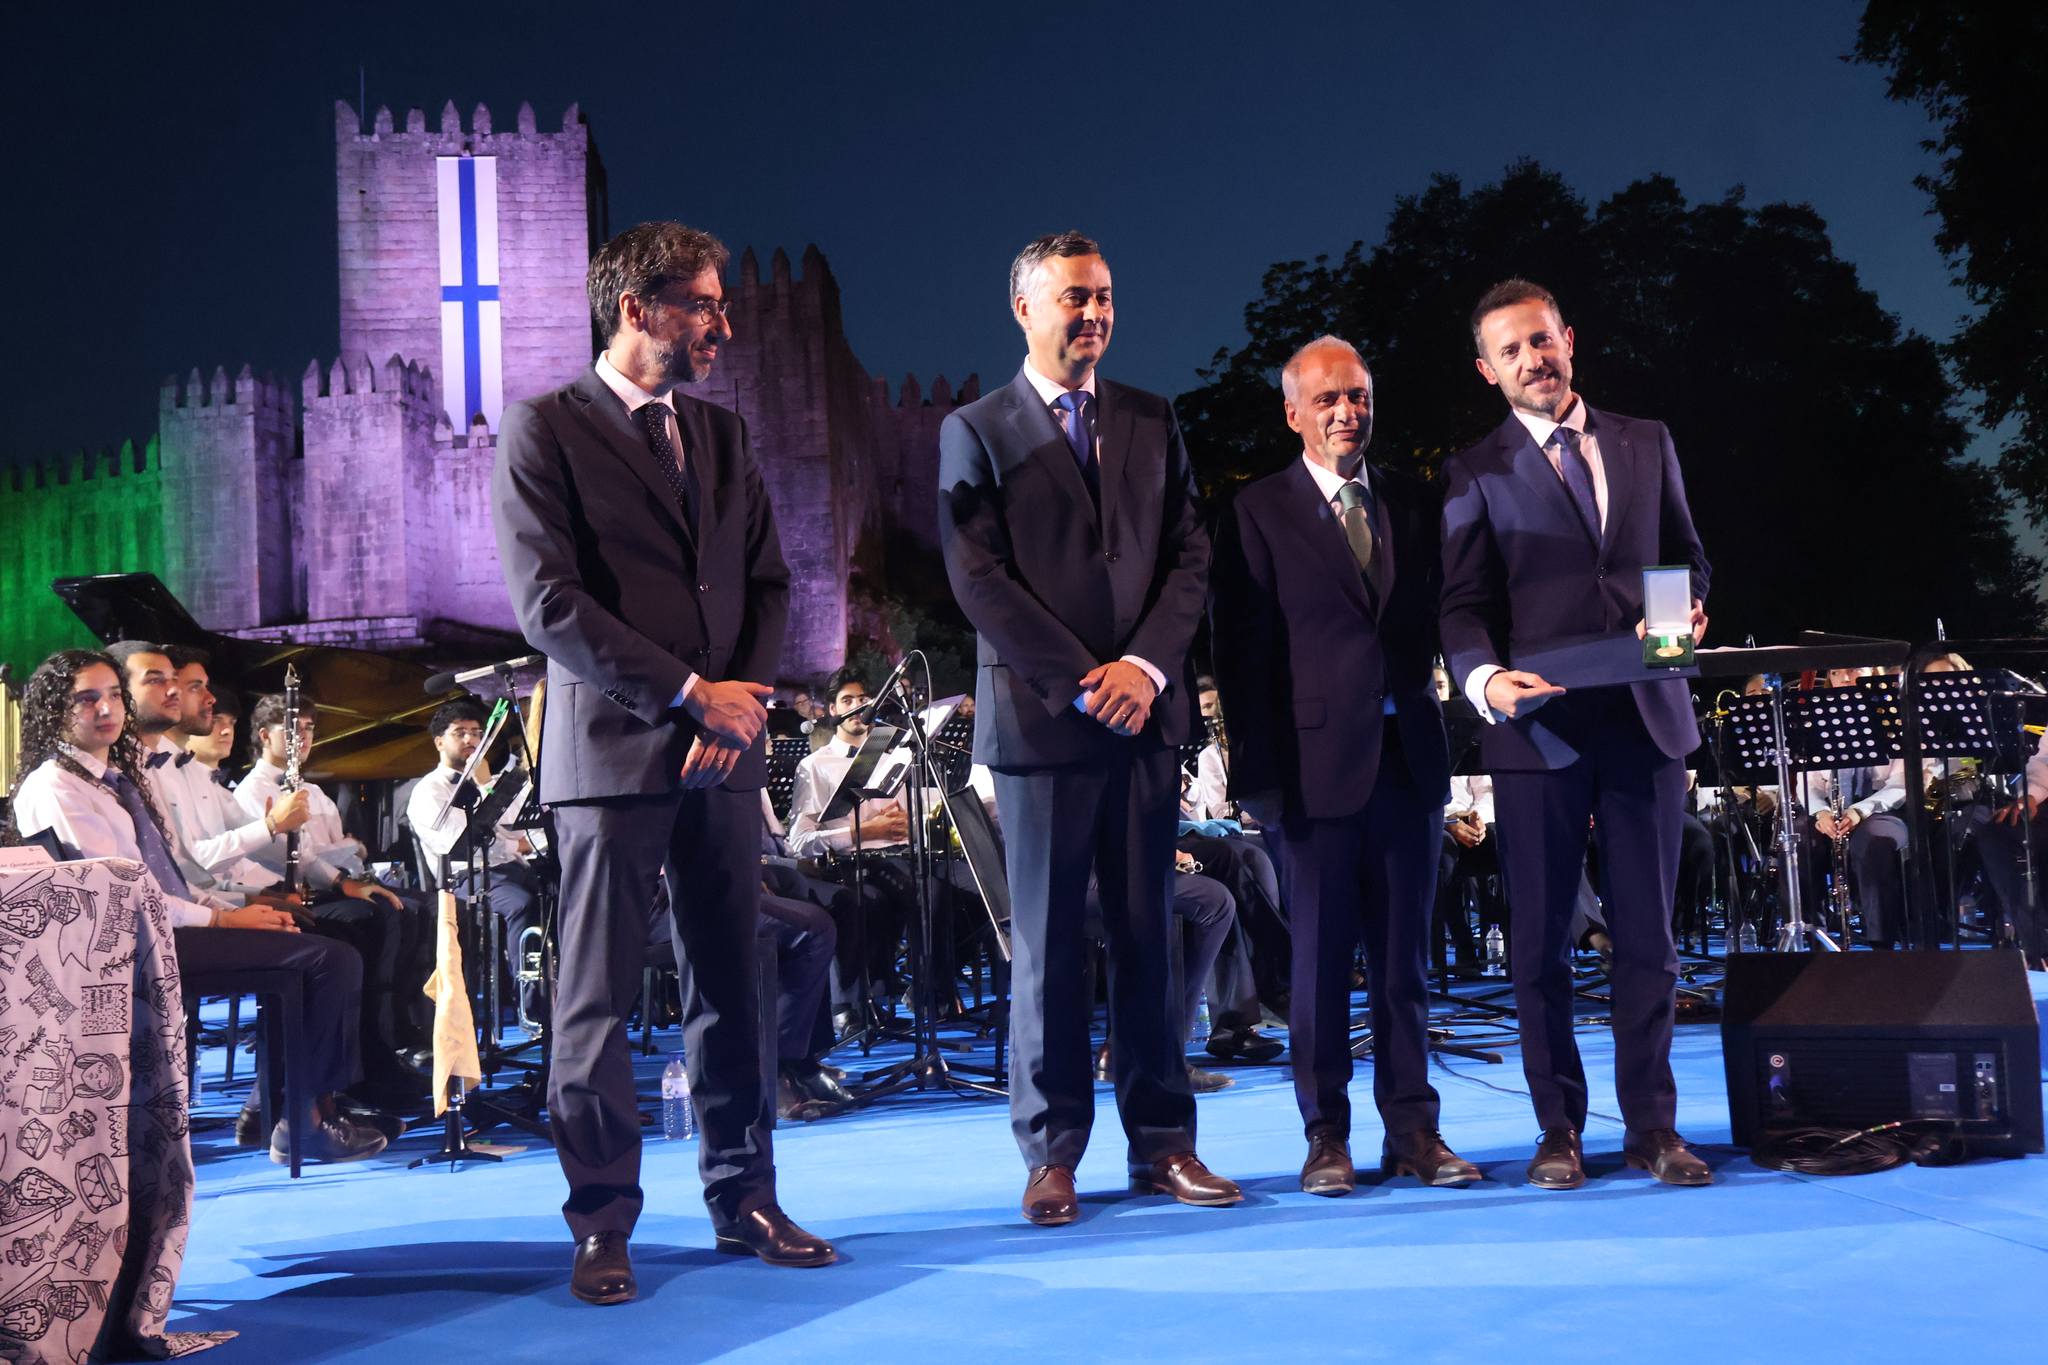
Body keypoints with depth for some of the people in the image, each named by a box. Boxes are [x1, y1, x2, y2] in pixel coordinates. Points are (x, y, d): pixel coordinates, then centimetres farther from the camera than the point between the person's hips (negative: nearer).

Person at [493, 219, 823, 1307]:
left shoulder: (723, 437, 16)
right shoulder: (544, 431, -2)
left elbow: (767, 581, 15)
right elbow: (547, 602, -10)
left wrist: (746, 694, -3)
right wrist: (686, 692, -12)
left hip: (724, 749, 5)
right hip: (612, 748, -5)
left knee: (729, 984, 8)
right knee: (597, 999, -1)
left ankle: (743, 1200, 17)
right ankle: (603, 1225, 7)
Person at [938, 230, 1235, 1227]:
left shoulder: (1153, 424, 14)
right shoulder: (975, 433, 3)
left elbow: (1188, 556, 8)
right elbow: (980, 581, -5)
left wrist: (1146, 666, -8)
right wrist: (1082, 683, -11)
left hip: (1145, 710, 3)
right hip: (1039, 719, -3)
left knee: (1148, 936, 5)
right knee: (1046, 942, 1)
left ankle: (1163, 1142, 11)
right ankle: (1052, 1152, 8)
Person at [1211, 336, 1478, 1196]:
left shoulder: (1411, 506, 14)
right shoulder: (1259, 513, 1)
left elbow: (1435, 623, 16)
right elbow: (1240, 648, -2)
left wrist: (1431, 725, 4)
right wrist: (1260, 770, -8)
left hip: (1406, 757, 4)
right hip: (1317, 760, -4)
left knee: (1404, 955, 7)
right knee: (1319, 956, 1)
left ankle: (1412, 1129, 13)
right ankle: (1326, 1134, 10)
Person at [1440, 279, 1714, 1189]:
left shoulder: (1646, 445, 13)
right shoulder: (1476, 474, 4)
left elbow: (1686, 555, 18)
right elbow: (1462, 604, -1)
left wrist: (1686, 612, -4)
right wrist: (1485, 677, -21)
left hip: (1645, 715, 2)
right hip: (1538, 727, -2)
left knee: (1648, 932, 4)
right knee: (1541, 937, 2)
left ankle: (1651, 1123, 12)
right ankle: (1558, 1128, 11)